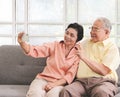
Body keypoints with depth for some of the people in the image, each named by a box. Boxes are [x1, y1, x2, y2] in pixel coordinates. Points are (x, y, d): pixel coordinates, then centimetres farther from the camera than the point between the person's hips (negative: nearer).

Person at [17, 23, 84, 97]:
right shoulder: (55, 45, 4)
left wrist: (54, 84, -15)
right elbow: (34, 51, -6)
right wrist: (22, 43, -25)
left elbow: (70, 75, -1)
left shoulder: (78, 54, 3)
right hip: (43, 79, 1)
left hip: (60, 83, 0)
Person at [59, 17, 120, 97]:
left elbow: (104, 71, -9)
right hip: (81, 81, 4)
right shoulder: (85, 43, 23)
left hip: (103, 81, -3)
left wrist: (84, 58, -11)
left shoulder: (112, 47, 5)